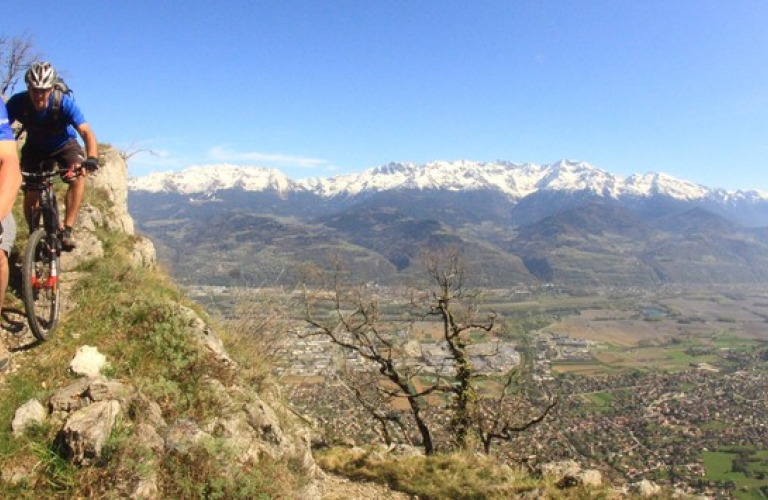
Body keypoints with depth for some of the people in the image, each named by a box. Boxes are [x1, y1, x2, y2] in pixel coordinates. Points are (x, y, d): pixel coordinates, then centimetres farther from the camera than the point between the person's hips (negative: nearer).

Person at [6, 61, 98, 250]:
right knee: (30, 194, -8)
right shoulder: (18, 102, -25)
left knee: (78, 176, -30)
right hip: (35, 148, 2)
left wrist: (92, 157, -58)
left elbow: (86, 132, -39)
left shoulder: (64, 102, -30)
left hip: (64, 145, -2)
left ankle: (67, 230, -27)